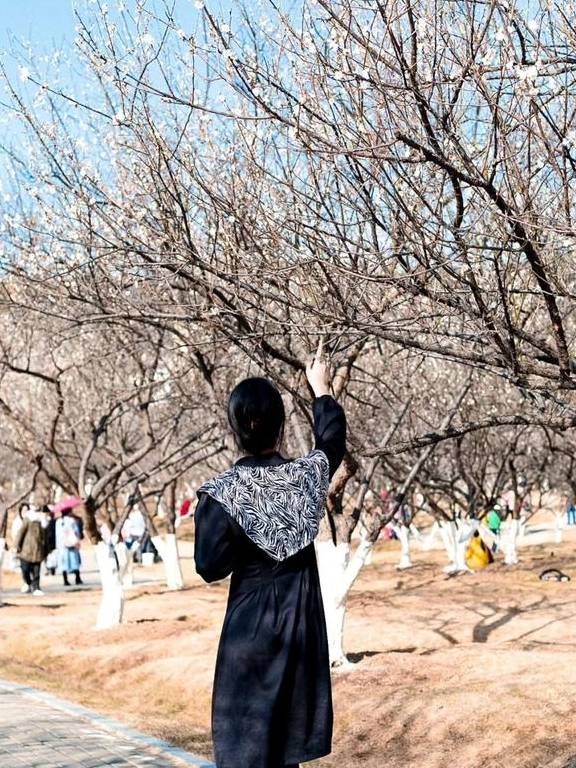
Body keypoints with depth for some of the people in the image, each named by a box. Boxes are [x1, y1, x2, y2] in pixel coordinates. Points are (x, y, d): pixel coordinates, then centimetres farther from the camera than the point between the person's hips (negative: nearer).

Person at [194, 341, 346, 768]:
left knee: (247, 732, 5)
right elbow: (333, 439, 14)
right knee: (288, 727, 16)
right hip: (302, 619, 4)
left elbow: (210, 567, -13)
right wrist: (322, 390, 27)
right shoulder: (307, 475, -8)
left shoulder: (222, 492, -18)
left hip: (251, 623, -3)